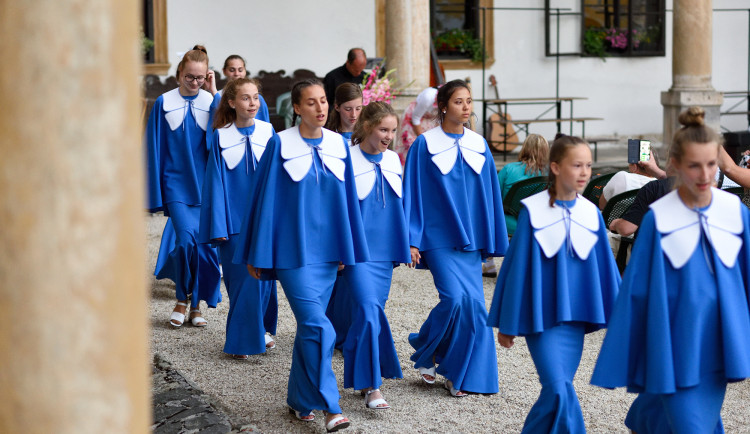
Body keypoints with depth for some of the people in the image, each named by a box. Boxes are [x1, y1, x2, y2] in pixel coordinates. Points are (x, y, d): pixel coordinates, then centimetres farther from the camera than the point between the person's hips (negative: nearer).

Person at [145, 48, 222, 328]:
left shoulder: (212, 103, 4)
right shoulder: (164, 103, 0)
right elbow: (154, 148, 1)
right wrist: (155, 194, -1)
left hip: (205, 186, 2)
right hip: (176, 186, -2)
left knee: (206, 245, 0)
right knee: (186, 240, -14)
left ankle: (196, 305, 16)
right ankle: (182, 300, 7)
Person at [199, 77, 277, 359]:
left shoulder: (268, 133, 2)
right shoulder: (221, 136, -2)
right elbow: (216, 181, -1)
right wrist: (218, 226, -6)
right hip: (234, 218, -2)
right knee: (242, 278, -1)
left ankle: (261, 329, 25)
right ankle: (241, 339, 9)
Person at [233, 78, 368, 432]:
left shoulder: (338, 145, 5)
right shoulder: (280, 145, -7)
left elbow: (347, 199, 12)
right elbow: (265, 199, -3)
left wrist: (347, 249, 12)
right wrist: (258, 255, -3)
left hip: (326, 250, 5)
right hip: (293, 251, -5)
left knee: (310, 327, 11)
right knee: (318, 327, -13)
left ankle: (300, 400, 24)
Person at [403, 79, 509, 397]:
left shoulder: (479, 146, 8)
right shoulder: (425, 145, -3)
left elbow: (490, 194, 12)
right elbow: (412, 194, -3)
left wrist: (495, 240, 10)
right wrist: (411, 240, -8)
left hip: (470, 238, 4)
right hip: (439, 237, -4)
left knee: (473, 305, -1)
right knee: (455, 298, -18)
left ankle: (461, 374, 12)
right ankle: (425, 352, 7)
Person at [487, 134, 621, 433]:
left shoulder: (591, 215, 2)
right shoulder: (533, 212, -8)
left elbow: (606, 268, 8)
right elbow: (517, 266, -2)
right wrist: (507, 323, 2)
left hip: (575, 317, 4)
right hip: (541, 316, -4)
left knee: (557, 391, 8)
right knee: (559, 390, -14)